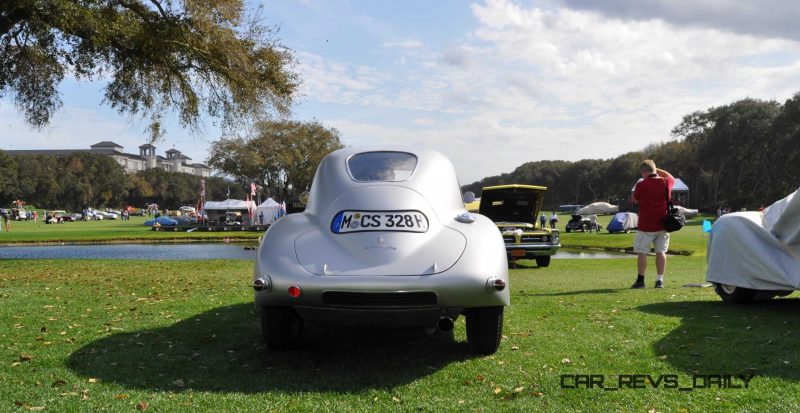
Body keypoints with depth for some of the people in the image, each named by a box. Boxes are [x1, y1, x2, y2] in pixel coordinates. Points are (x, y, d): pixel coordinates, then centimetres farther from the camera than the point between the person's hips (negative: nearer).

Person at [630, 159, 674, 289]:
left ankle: (640, 280, 8)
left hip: (646, 226, -4)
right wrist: (656, 170, 20)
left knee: (642, 252, 4)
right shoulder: (665, 182, -1)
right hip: (663, 224, 4)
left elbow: (635, 199, 4)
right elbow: (671, 177, 24)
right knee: (661, 252, 8)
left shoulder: (641, 185, -13)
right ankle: (659, 280, 9)